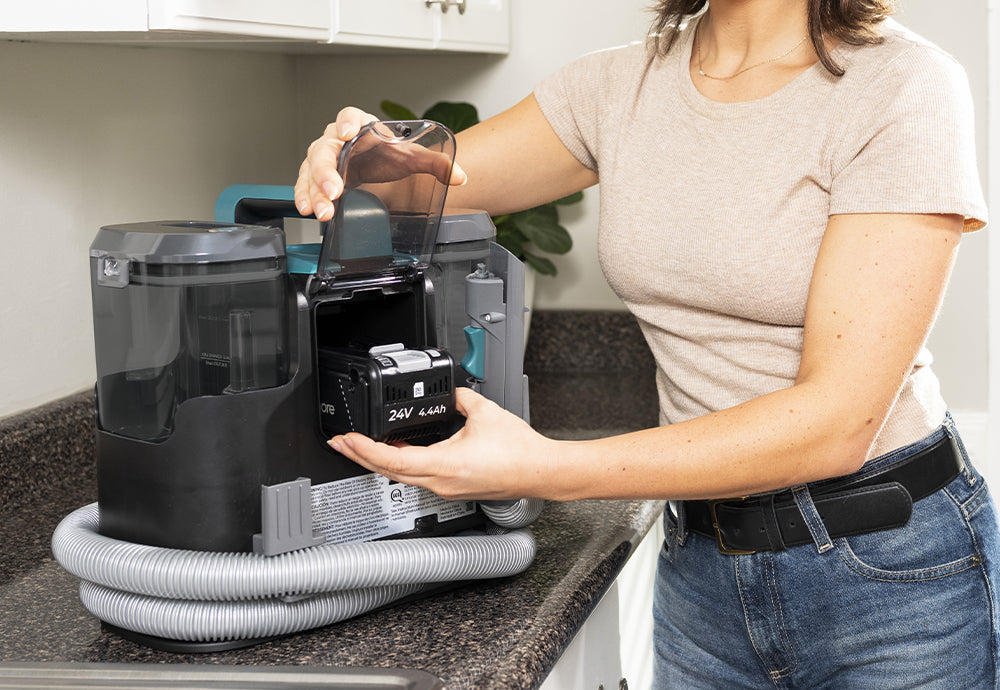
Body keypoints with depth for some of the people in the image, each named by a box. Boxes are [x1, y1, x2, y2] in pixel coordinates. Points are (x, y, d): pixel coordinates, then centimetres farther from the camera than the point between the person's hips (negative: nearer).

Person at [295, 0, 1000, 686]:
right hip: (701, 559, 5)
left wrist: (548, 469, -30)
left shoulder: (906, 88, -18)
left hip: (891, 570, -4)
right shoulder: (620, 85, -1)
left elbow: (837, 423, -24)